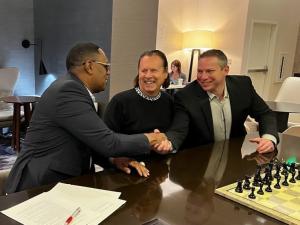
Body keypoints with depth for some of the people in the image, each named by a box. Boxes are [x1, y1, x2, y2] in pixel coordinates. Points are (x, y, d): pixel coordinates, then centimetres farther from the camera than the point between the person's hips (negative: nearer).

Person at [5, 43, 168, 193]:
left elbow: (96, 143, 10)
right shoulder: (68, 90, -20)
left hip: (65, 180, 9)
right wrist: (148, 139, -9)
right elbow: (107, 142, -23)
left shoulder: (72, 88, 8)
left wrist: (114, 158, -7)